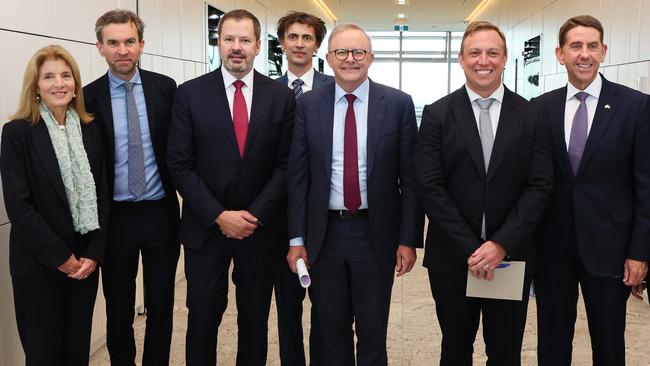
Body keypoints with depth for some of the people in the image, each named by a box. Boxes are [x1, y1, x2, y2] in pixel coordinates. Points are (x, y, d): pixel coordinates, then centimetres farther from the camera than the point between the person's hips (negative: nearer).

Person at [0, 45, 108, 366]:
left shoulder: (91, 130, 6)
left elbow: (101, 196, 5)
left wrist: (94, 254, -5)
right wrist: (61, 257, -13)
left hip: (85, 261, 4)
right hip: (38, 264, -4)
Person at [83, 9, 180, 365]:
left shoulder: (165, 88, -2)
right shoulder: (89, 97, -4)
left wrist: (185, 194, 1)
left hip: (161, 212, 1)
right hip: (115, 216, 0)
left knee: (161, 305, 12)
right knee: (118, 309, 13)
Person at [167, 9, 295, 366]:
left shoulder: (281, 97, 1)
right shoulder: (190, 93, -3)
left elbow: (285, 164, -1)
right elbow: (180, 164, -6)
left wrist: (255, 215, -11)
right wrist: (219, 215, -13)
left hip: (261, 227, 1)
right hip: (206, 226, -1)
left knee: (255, 317, 12)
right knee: (202, 316, 8)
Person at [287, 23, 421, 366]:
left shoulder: (398, 104, -4)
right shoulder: (308, 105, 0)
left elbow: (410, 177, -3)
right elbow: (297, 176, 1)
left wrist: (409, 239, -5)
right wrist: (297, 239, -1)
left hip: (376, 234, -1)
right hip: (325, 233, 2)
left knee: (373, 333, 12)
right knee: (332, 331, 16)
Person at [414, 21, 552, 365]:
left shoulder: (530, 116, 2)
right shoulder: (437, 114, -2)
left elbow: (539, 186, -3)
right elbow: (429, 186, -8)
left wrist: (502, 245, -13)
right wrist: (469, 249, -13)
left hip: (511, 257, 1)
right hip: (451, 258, -1)